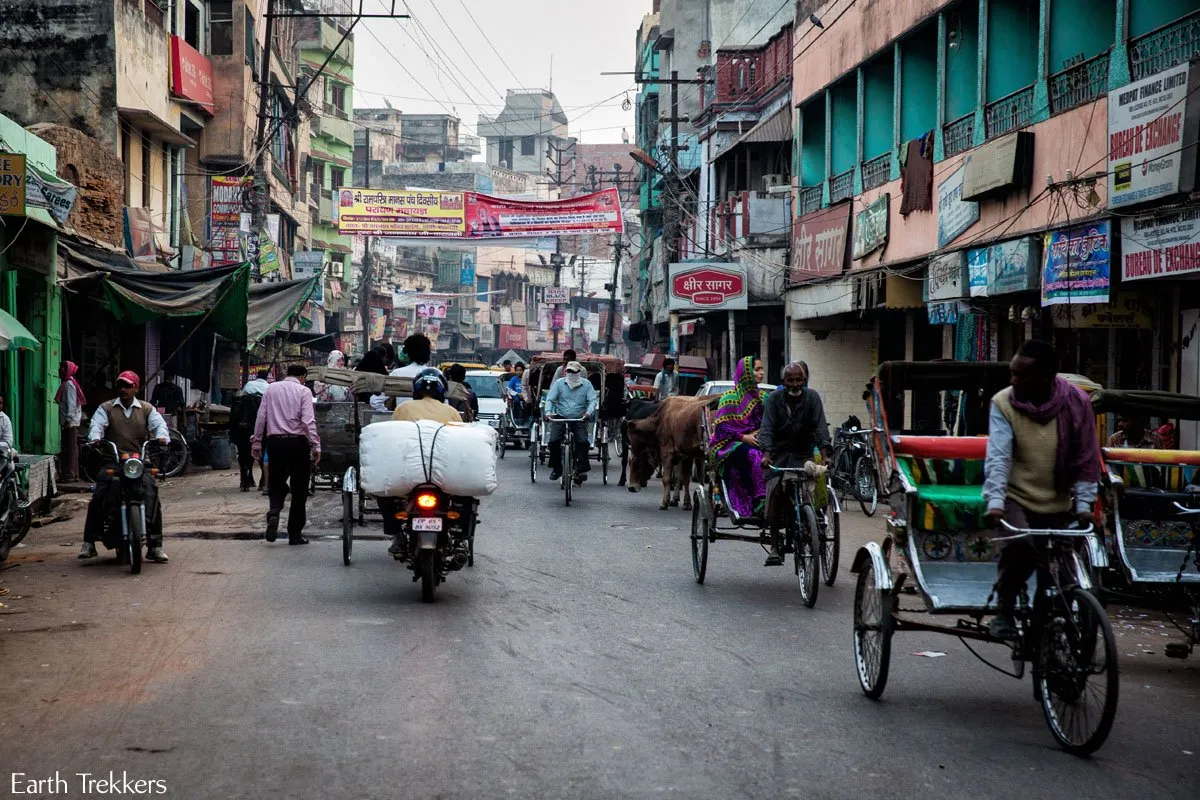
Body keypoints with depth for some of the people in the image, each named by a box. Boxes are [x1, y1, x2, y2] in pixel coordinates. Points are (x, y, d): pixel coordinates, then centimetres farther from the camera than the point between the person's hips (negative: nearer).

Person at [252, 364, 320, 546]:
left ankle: (274, 512, -16)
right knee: (299, 490, 6)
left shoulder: (271, 389, 8)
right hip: (297, 442, -3)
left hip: (275, 442, 3)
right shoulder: (303, 391, -2)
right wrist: (316, 446, -11)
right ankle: (295, 534, 8)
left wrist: (257, 442, 12)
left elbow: (261, 417, 6)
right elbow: (308, 421, -11)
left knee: (276, 484, 14)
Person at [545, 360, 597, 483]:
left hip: (579, 419, 0)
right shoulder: (559, 383, 3)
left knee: (583, 442, -21)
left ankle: (581, 470, -13)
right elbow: (550, 399, -1)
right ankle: (556, 468, 5)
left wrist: (588, 412, -25)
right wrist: (548, 412, -20)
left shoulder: (586, 384, 3)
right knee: (553, 441, -15)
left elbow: (592, 400, -4)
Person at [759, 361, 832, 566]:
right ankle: (774, 545, -16)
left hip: (803, 453, 1)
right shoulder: (774, 398, -7)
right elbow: (767, 428, -16)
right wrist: (766, 455, -32)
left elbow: (820, 427, -14)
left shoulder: (812, 397, -6)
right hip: (779, 453, -1)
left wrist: (825, 455, -29)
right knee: (775, 491, -20)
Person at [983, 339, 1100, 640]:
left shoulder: (1076, 403, -8)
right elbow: (998, 457, -19)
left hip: (1057, 504, 3)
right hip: (1015, 498, -3)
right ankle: (1004, 611, -9)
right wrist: (995, 502, -31)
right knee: (1020, 545, -28)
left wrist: (1083, 503, -8)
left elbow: (1086, 459, -2)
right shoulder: (1003, 403, -12)